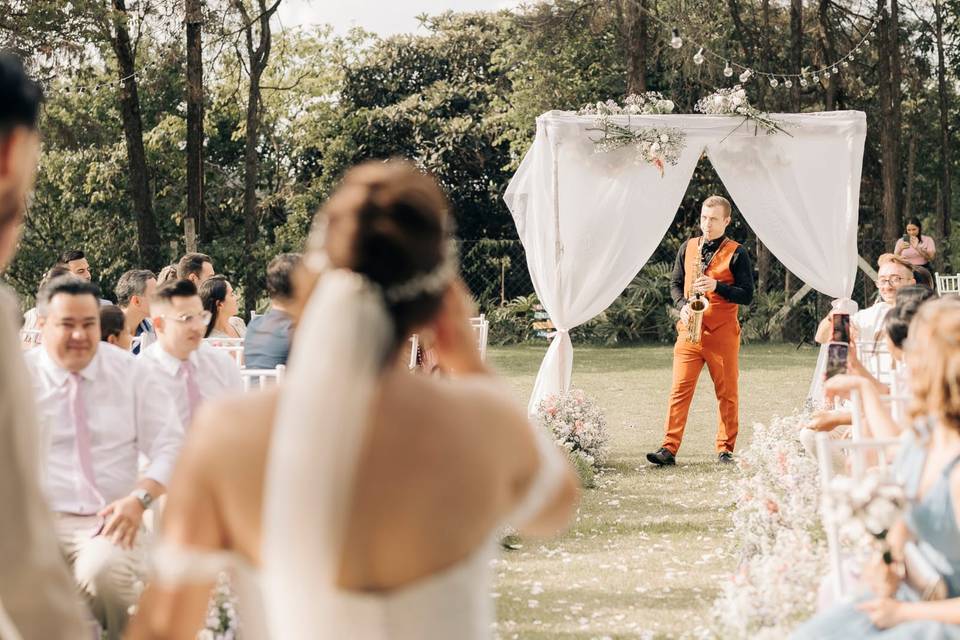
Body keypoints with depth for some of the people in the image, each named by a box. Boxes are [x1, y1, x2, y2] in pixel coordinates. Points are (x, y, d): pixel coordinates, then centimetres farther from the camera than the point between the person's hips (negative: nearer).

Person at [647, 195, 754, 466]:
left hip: (722, 332, -2)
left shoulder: (736, 254, 0)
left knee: (727, 393, 4)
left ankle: (725, 449, 14)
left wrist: (717, 286, -17)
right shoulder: (688, 248, 11)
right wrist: (683, 305, -2)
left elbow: (747, 295, -4)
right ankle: (669, 449, -9)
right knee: (680, 389, -5)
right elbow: (675, 283, 17)